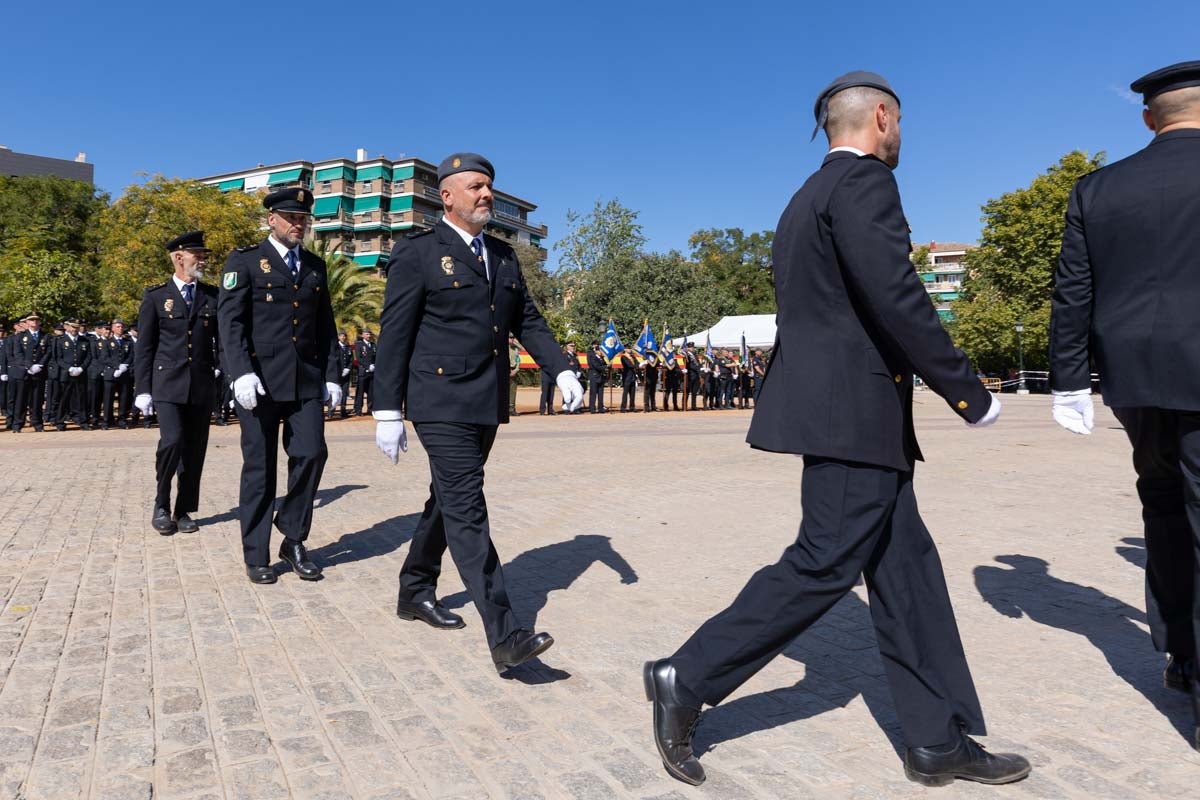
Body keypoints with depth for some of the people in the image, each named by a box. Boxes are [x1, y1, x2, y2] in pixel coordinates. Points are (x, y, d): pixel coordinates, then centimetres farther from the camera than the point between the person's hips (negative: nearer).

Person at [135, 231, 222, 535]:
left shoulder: (213, 296, 9)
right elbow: (144, 346, 2)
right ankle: (161, 505, 4)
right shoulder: (155, 296, 3)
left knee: (195, 449, 4)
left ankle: (184, 510, 17)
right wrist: (143, 389, -2)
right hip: (167, 384, -2)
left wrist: (224, 371, -4)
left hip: (202, 385, 3)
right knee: (172, 440, -16)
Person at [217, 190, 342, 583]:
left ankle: (293, 540, 14)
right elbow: (230, 319, -7)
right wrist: (241, 372, -18)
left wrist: (331, 374, 8)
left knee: (312, 454, -5)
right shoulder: (245, 260, 2)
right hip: (261, 379, -4)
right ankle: (256, 555, 15)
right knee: (259, 468, 3)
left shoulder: (315, 266, 16)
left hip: (307, 380, 4)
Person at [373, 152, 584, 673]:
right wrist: (388, 413, -9)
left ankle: (415, 592, 35)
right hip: (442, 404, -7)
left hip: (487, 405, 7)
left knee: (449, 500, 17)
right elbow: (394, 336, -6)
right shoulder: (418, 253, -4)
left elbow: (527, 321, 16)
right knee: (466, 510, -11)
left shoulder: (503, 256, 15)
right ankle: (504, 636, -14)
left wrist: (561, 370, 1)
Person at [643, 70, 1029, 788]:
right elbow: (895, 297, -20)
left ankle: (939, 741, 19)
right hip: (854, 412, -10)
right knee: (825, 566, -5)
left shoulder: (805, 199, 21)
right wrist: (969, 394, -13)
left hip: (839, 407, 10)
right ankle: (688, 681, 3)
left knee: (907, 565, 11)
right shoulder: (865, 180, -10)